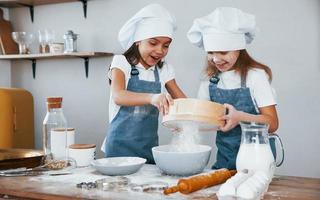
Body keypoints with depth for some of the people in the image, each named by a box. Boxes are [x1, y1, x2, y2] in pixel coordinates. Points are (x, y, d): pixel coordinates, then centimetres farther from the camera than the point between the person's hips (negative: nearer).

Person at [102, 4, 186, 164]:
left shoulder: (164, 70, 5)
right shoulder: (122, 63, -7)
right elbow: (118, 96, -24)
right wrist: (151, 98, -42)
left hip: (149, 145, 4)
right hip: (121, 145, -3)